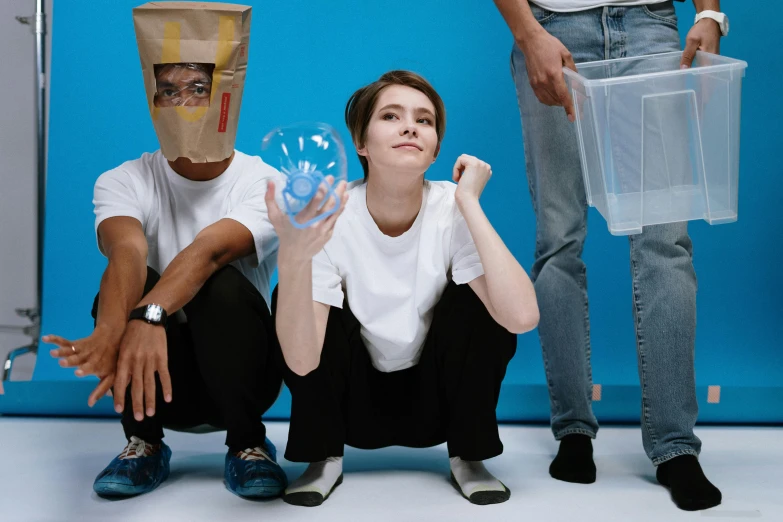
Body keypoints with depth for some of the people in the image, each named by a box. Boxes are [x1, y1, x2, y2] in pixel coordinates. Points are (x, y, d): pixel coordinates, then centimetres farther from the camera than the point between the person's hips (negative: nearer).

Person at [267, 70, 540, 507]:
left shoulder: (453, 211, -20)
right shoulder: (331, 219, -22)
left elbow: (522, 317, -37)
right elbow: (301, 360, -34)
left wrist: (470, 204, -33)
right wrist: (294, 255, -51)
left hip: (437, 399, 1)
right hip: (354, 401, 0)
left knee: (478, 299, -25)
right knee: (292, 296, -24)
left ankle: (468, 456, -4)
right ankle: (323, 457, -3)